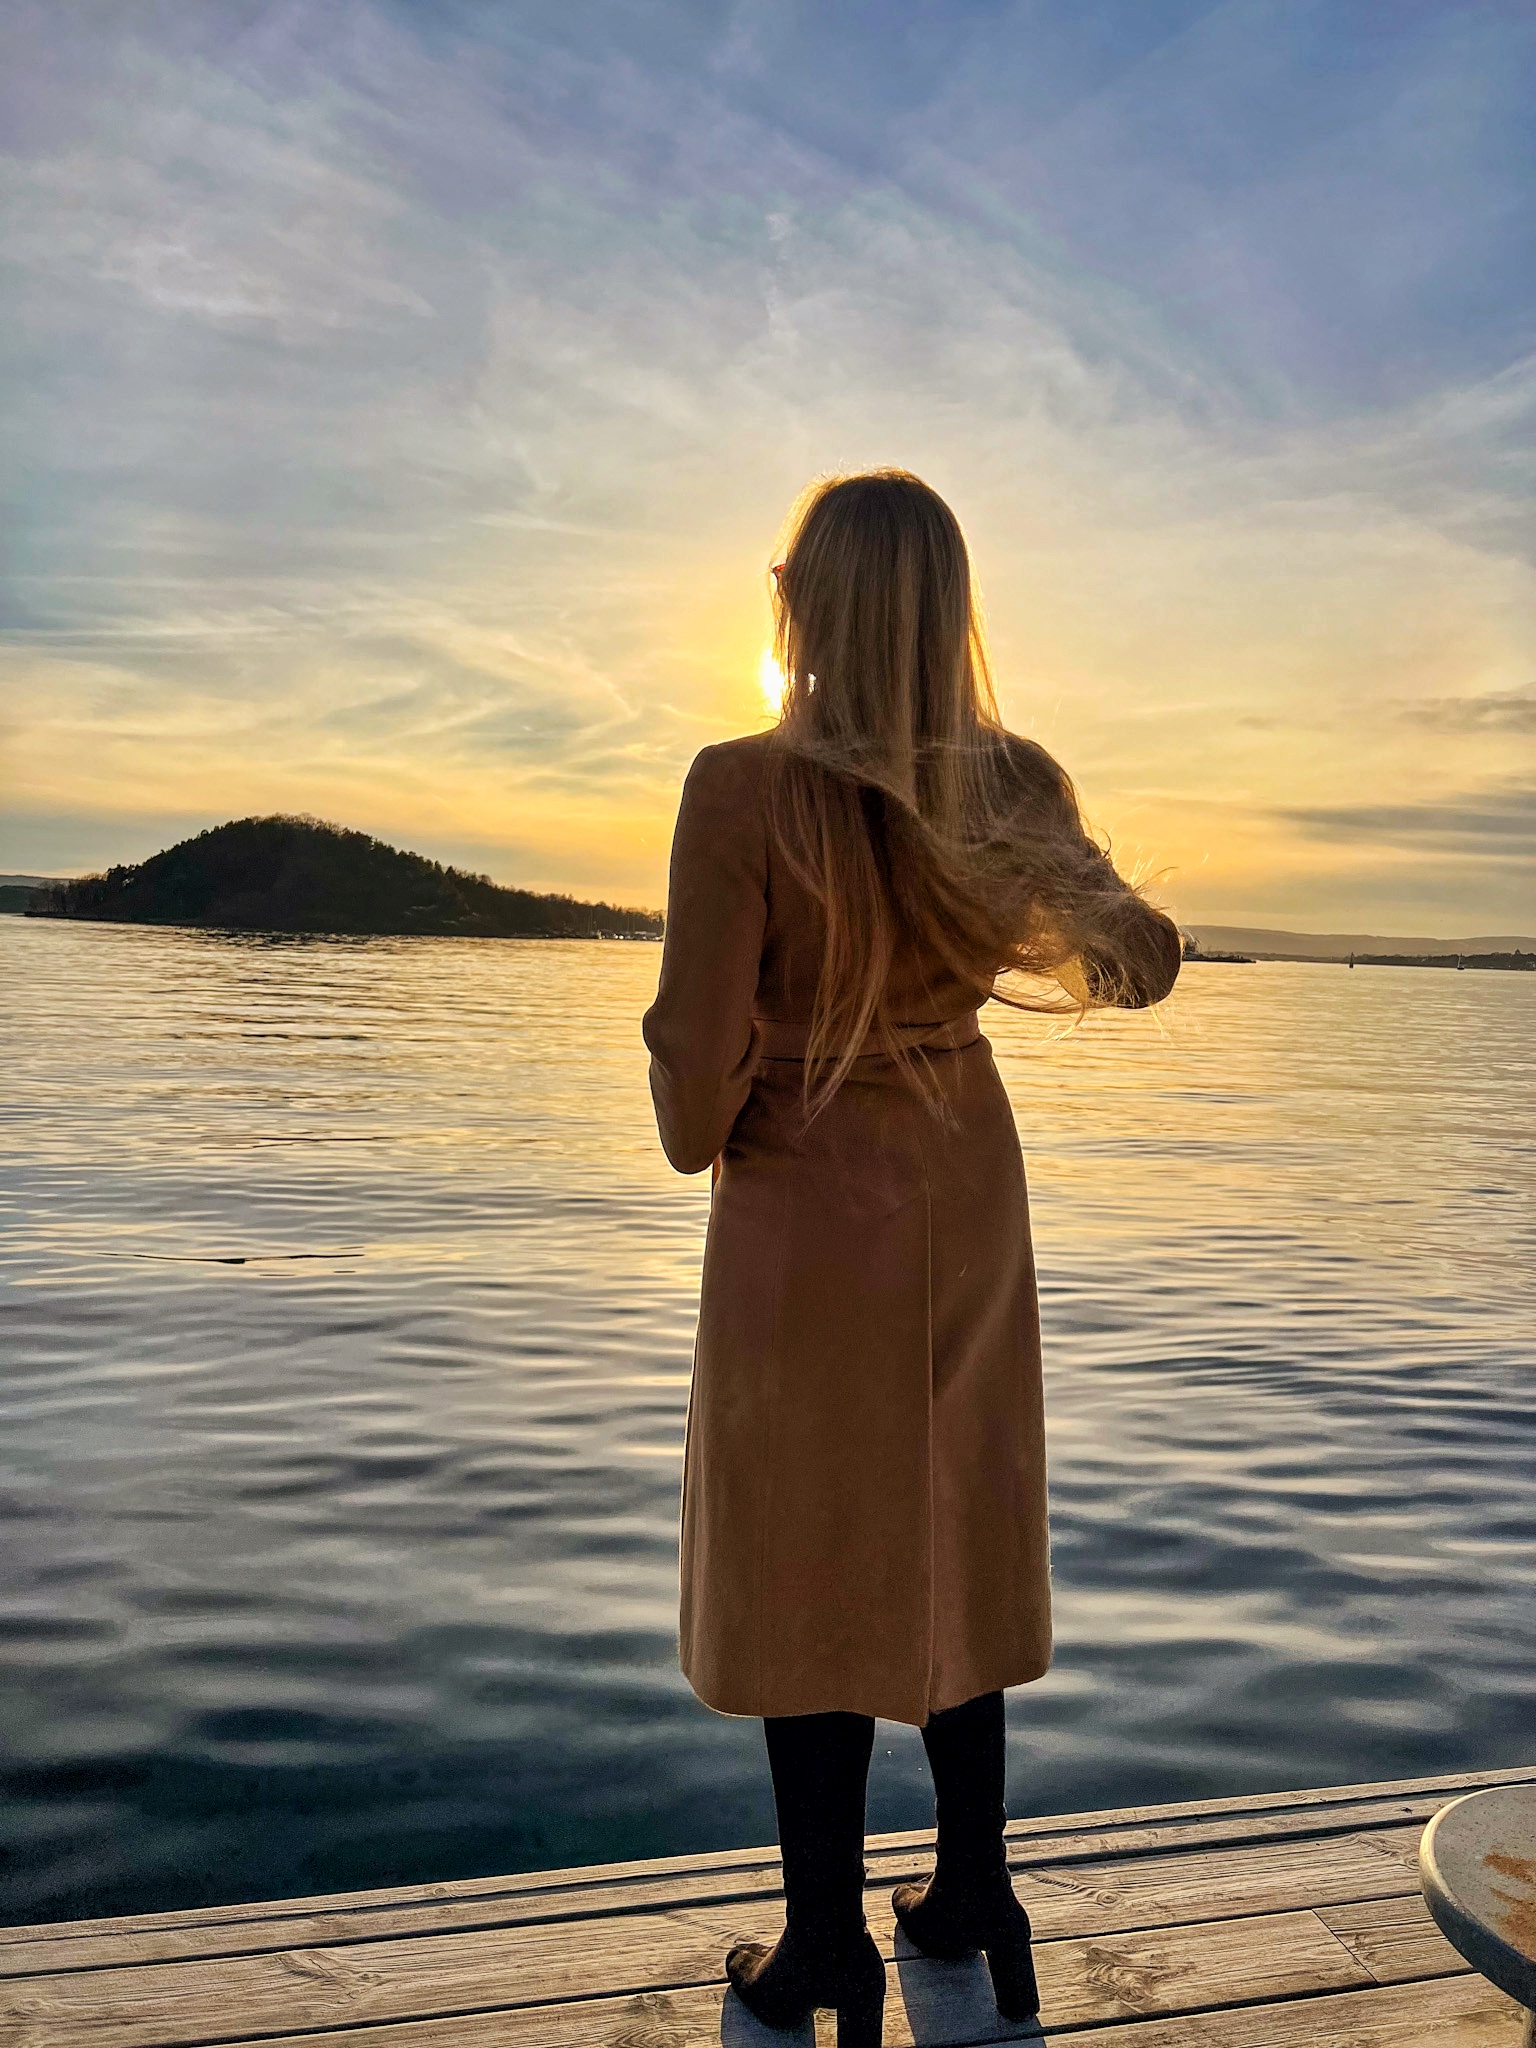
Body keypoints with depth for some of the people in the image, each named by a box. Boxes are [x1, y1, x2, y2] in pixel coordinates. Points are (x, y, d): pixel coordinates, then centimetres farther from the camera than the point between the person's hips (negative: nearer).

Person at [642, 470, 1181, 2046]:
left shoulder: (746, 789, -21)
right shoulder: (1015, 790, -6)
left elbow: (698, 1074, -20)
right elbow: (1139, 963, 10)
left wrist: (697, 1136, 3)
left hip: (804, 1208, -5)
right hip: (968, 1197, 5)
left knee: (808, 1568, 9)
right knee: (954, 1541, 19)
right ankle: (972, 1897, 34)